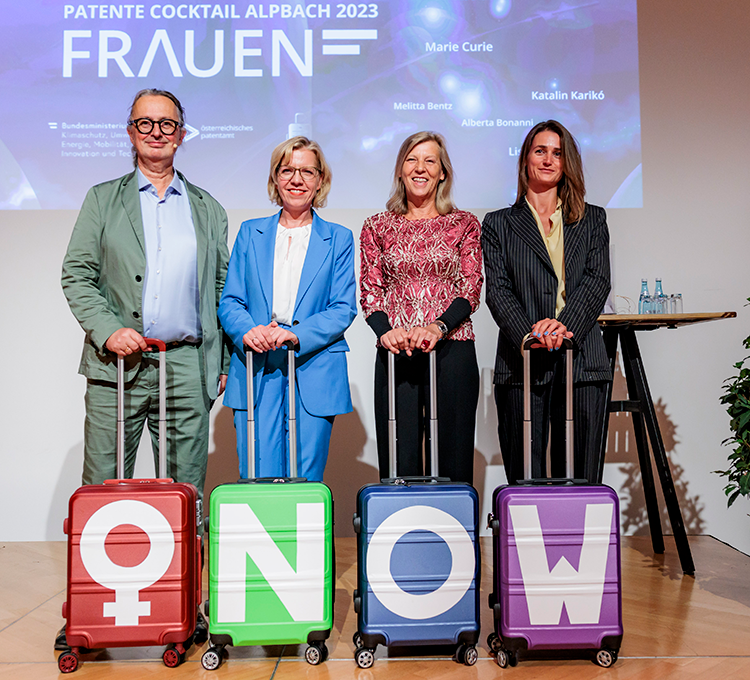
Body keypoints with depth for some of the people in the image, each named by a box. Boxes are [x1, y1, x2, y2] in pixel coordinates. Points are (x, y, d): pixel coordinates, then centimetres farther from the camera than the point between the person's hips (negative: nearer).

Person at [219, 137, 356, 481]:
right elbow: (229, 301, 9)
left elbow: (343, 309, 1)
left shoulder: (338, 239, 10)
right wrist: (248, 331, -14)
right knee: (258, 480, -2)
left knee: (306, 482, 1)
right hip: (255, 373, 1)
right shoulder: (250, 233, 14)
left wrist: (296, 335, -16)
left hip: (315, 373, -1)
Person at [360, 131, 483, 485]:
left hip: (453, 349, 0)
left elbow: (471, 288, 2)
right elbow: (369, 290, 7)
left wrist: (438, 327, -15)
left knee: (453, 458, 1)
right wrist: (385, 330, -12)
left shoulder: (464, 224, 9)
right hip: (396, 352, 1)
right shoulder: (378, 226, 12)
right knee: (399, 459, 1)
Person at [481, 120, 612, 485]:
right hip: (522, 365, -1)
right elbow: (498, 290, 1)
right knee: (524, 478, 0)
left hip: (583, 362, 1)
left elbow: (598, 281, 4)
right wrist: (529, 334, -16)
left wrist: (565, 324, -15)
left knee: (581, 478, 2)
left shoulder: (592, 219, 17)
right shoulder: (499, 224, 13)